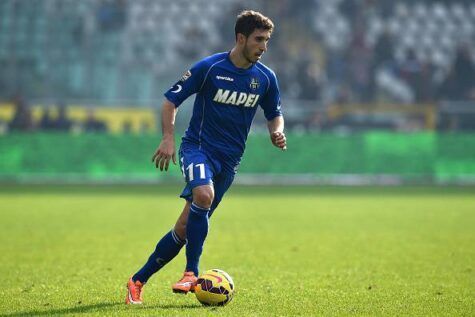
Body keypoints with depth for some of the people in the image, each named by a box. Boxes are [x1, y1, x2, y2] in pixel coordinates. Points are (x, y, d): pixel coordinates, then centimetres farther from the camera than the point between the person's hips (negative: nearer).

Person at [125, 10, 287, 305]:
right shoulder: (209, 67, -9)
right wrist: (168, 138, -14)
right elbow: (171, 100, -2)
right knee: (204, 194, -35)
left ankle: (139, 280, 13)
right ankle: (192, 273, -28)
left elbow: (275, 114, 18)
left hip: (229, 159, 4)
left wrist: (277, 131, -5)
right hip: (198, 147, -4)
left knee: (186, 227, 2)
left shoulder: (266, 78, 3)